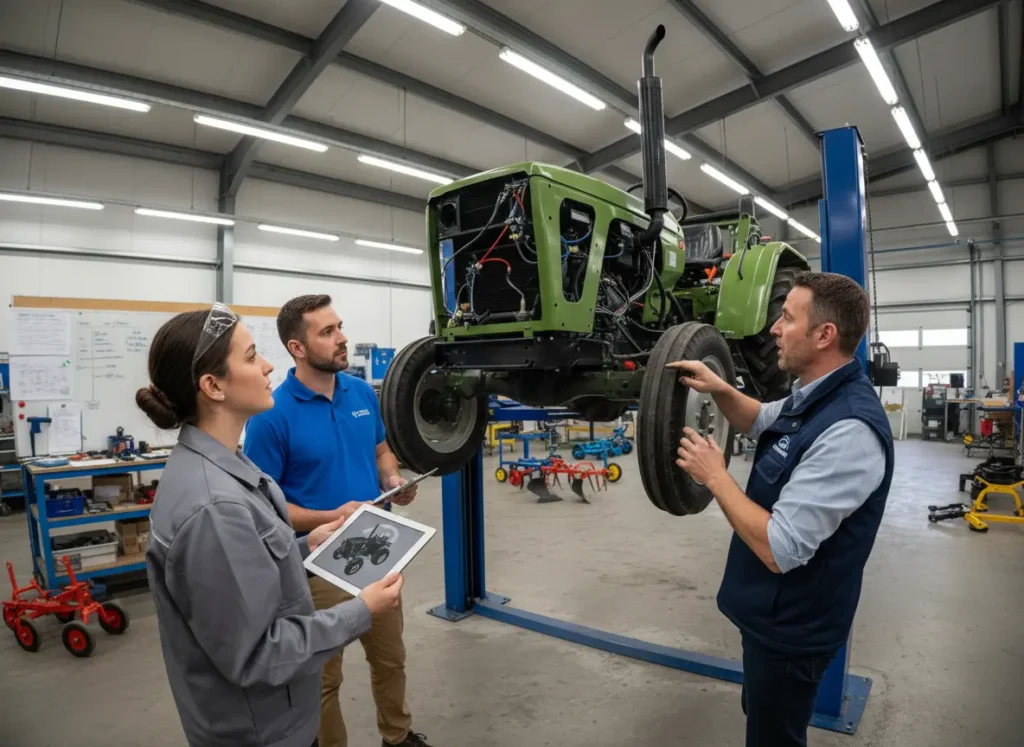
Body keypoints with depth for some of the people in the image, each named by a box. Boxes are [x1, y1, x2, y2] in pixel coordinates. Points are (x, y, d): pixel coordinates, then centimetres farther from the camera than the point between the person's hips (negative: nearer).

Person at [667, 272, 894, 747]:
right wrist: (720, 390, -1)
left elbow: (779, 550, -34)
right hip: (772, 611, 9)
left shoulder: (849, 429, -33)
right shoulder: (814, 397, -1)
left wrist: (715, 476, -23)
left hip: (792, 626, -9)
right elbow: (760, 422, 20)